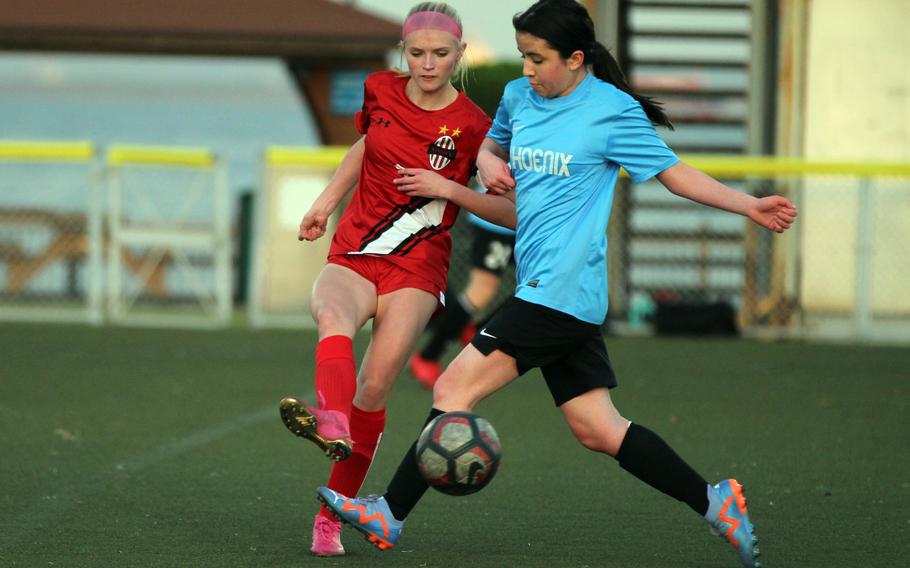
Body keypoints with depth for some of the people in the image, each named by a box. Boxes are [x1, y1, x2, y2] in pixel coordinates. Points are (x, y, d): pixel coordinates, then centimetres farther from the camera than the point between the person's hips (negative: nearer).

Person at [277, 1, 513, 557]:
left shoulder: (473, 126, -5)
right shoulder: (381, 91, 6)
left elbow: (512, 211, -2)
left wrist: (447, 189, -15)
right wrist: (327, 200, 24)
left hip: (417, 268, -2)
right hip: (353, 256, 2)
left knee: (374, 386, -19)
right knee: (333, 318, -34)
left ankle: (333, 516, -10)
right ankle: (331, 424, -63)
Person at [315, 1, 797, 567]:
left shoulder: (612, 110, -7)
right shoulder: (519, 97, 13)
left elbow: (675, 173, -2)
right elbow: (493, 145, 31)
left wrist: (749, 205, -9)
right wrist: (488, 162, 7)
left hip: (561, 288, -8)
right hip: (549, 291, 8)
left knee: (454, 388, -9)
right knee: (596, 427, 6)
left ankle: (389, 516, -4)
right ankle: (713, 501, 11)